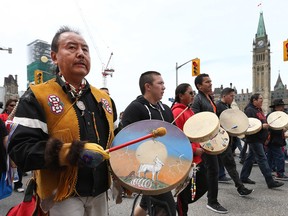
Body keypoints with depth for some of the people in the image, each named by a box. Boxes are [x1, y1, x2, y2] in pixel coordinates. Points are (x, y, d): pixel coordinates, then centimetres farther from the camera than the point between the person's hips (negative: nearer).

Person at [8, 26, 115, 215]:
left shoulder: (103, 98, 6)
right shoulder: (37, 96, -10)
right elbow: (20, 149, -19)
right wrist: (75, 152, -29)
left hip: (100, 193, 6)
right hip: (63, 195, -5)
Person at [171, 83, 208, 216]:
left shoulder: (189, 110, 13)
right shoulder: (177, 112, -17)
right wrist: (194, 150, -20)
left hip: (196, 158, 9)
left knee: (203, 186, 16)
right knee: (185, 190, 5)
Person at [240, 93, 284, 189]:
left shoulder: (259, 110, 17)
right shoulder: (249, 110, -13)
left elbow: (263, 122, 29)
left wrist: (266, 125, 11)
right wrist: (261, 126, -25)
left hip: (260, 139, 10)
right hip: (254, 139, -10)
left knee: (250, 157, 13)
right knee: (262, 159, -8)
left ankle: (244, 177, 21)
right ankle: (270, 182, -4)